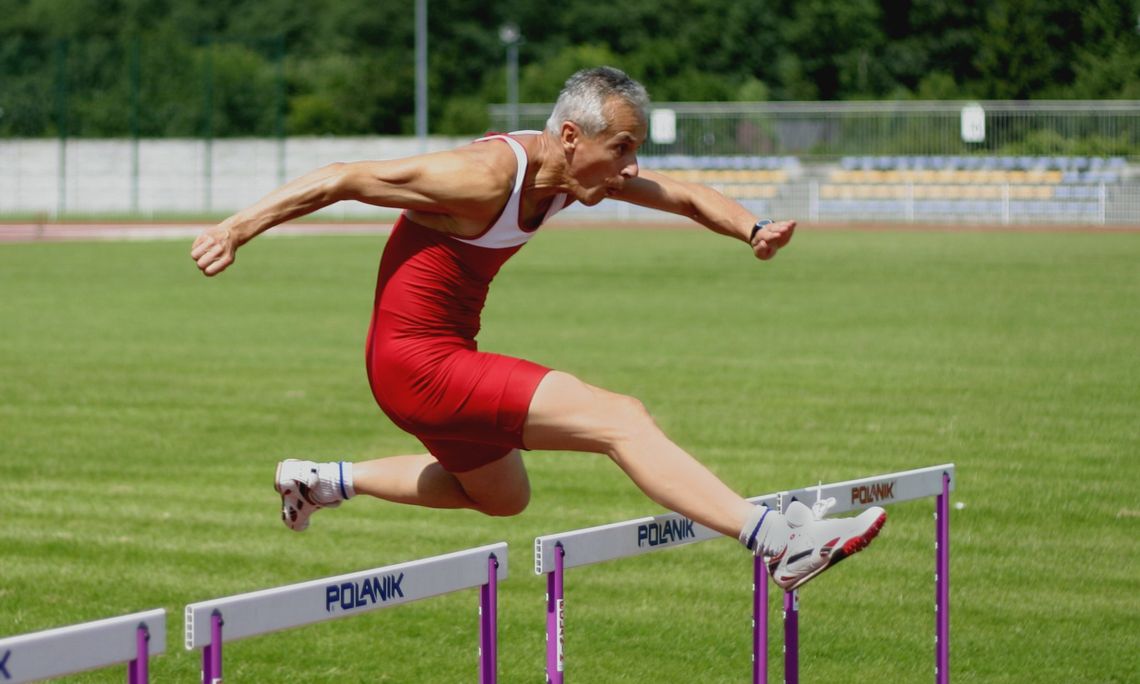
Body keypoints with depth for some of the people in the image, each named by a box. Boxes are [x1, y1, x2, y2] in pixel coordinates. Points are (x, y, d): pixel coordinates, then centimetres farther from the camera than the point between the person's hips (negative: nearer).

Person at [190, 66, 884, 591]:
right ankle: (781, 541, -28)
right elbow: (342, 179, -22)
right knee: (622, 419, -19)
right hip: (417, 363, -10)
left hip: (447, 359, 10)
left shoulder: (580, 166, 2)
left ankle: (323, 480, 35)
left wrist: (753, 228, -12)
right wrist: (235, 230, -20)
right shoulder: (488, 175, -25)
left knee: (502, 497, 32)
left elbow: (686, 196, 9)